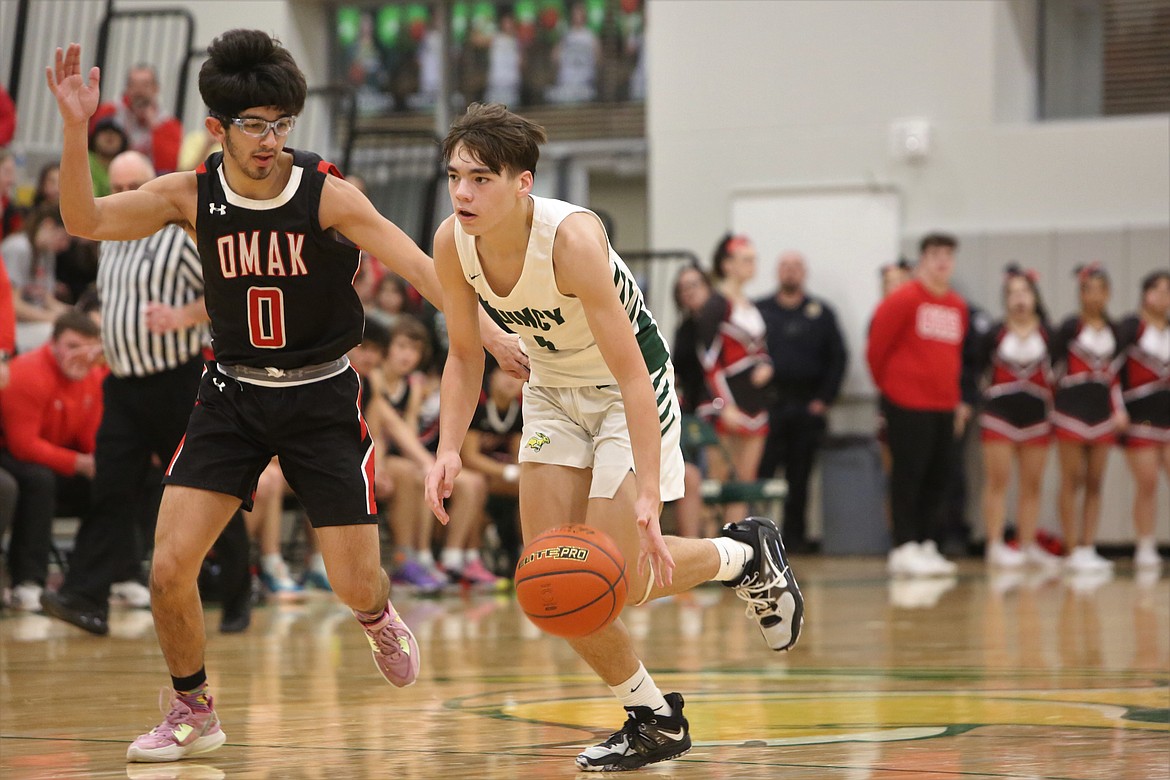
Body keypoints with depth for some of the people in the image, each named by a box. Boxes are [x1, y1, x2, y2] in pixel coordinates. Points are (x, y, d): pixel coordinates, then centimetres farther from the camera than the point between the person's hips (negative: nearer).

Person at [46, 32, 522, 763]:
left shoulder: (327, 195, -17)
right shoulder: (192, 195, -9)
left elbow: (417, 265, -22)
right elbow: (87, 221, -14)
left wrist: (488, 331, -35)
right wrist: (77, 129, -28)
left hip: (322, 398, -2)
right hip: (233, 395, 2)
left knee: (355, 585, -2)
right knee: (170, 568, -9)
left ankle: (380, 619, 37)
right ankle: (193, 713, 13)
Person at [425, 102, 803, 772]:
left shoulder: (572, 238, -35)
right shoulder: (453, 243, -17)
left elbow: (631, 375, -35)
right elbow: (465, 354, 0)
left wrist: (648, 494, -41)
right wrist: (449, 450, -15)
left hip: (631, 390, -6)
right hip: (552, 387, 6)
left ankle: (746, 554, 18)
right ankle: (655, 719, 17)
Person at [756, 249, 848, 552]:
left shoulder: (821, 314, 10)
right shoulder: (758, 310, 7)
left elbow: (838, 357, 8)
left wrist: (824, 399, -1)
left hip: (807, 410, 1)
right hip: (767, 408, -1)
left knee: (799, 478, 5)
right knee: (760, 474, -8)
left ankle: (795, 536, 11)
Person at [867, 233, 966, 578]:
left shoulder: (958, 307, 12)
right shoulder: (903, 300, -8)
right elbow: (876, 346, -4)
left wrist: (952, 389, 15)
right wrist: (886, 383, 6)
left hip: (943, 405, 7)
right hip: (907, 405, -7)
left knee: (938, 478, 7)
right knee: (908, 477, -6)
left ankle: (927, 546, 13)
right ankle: (904, 549, -5)